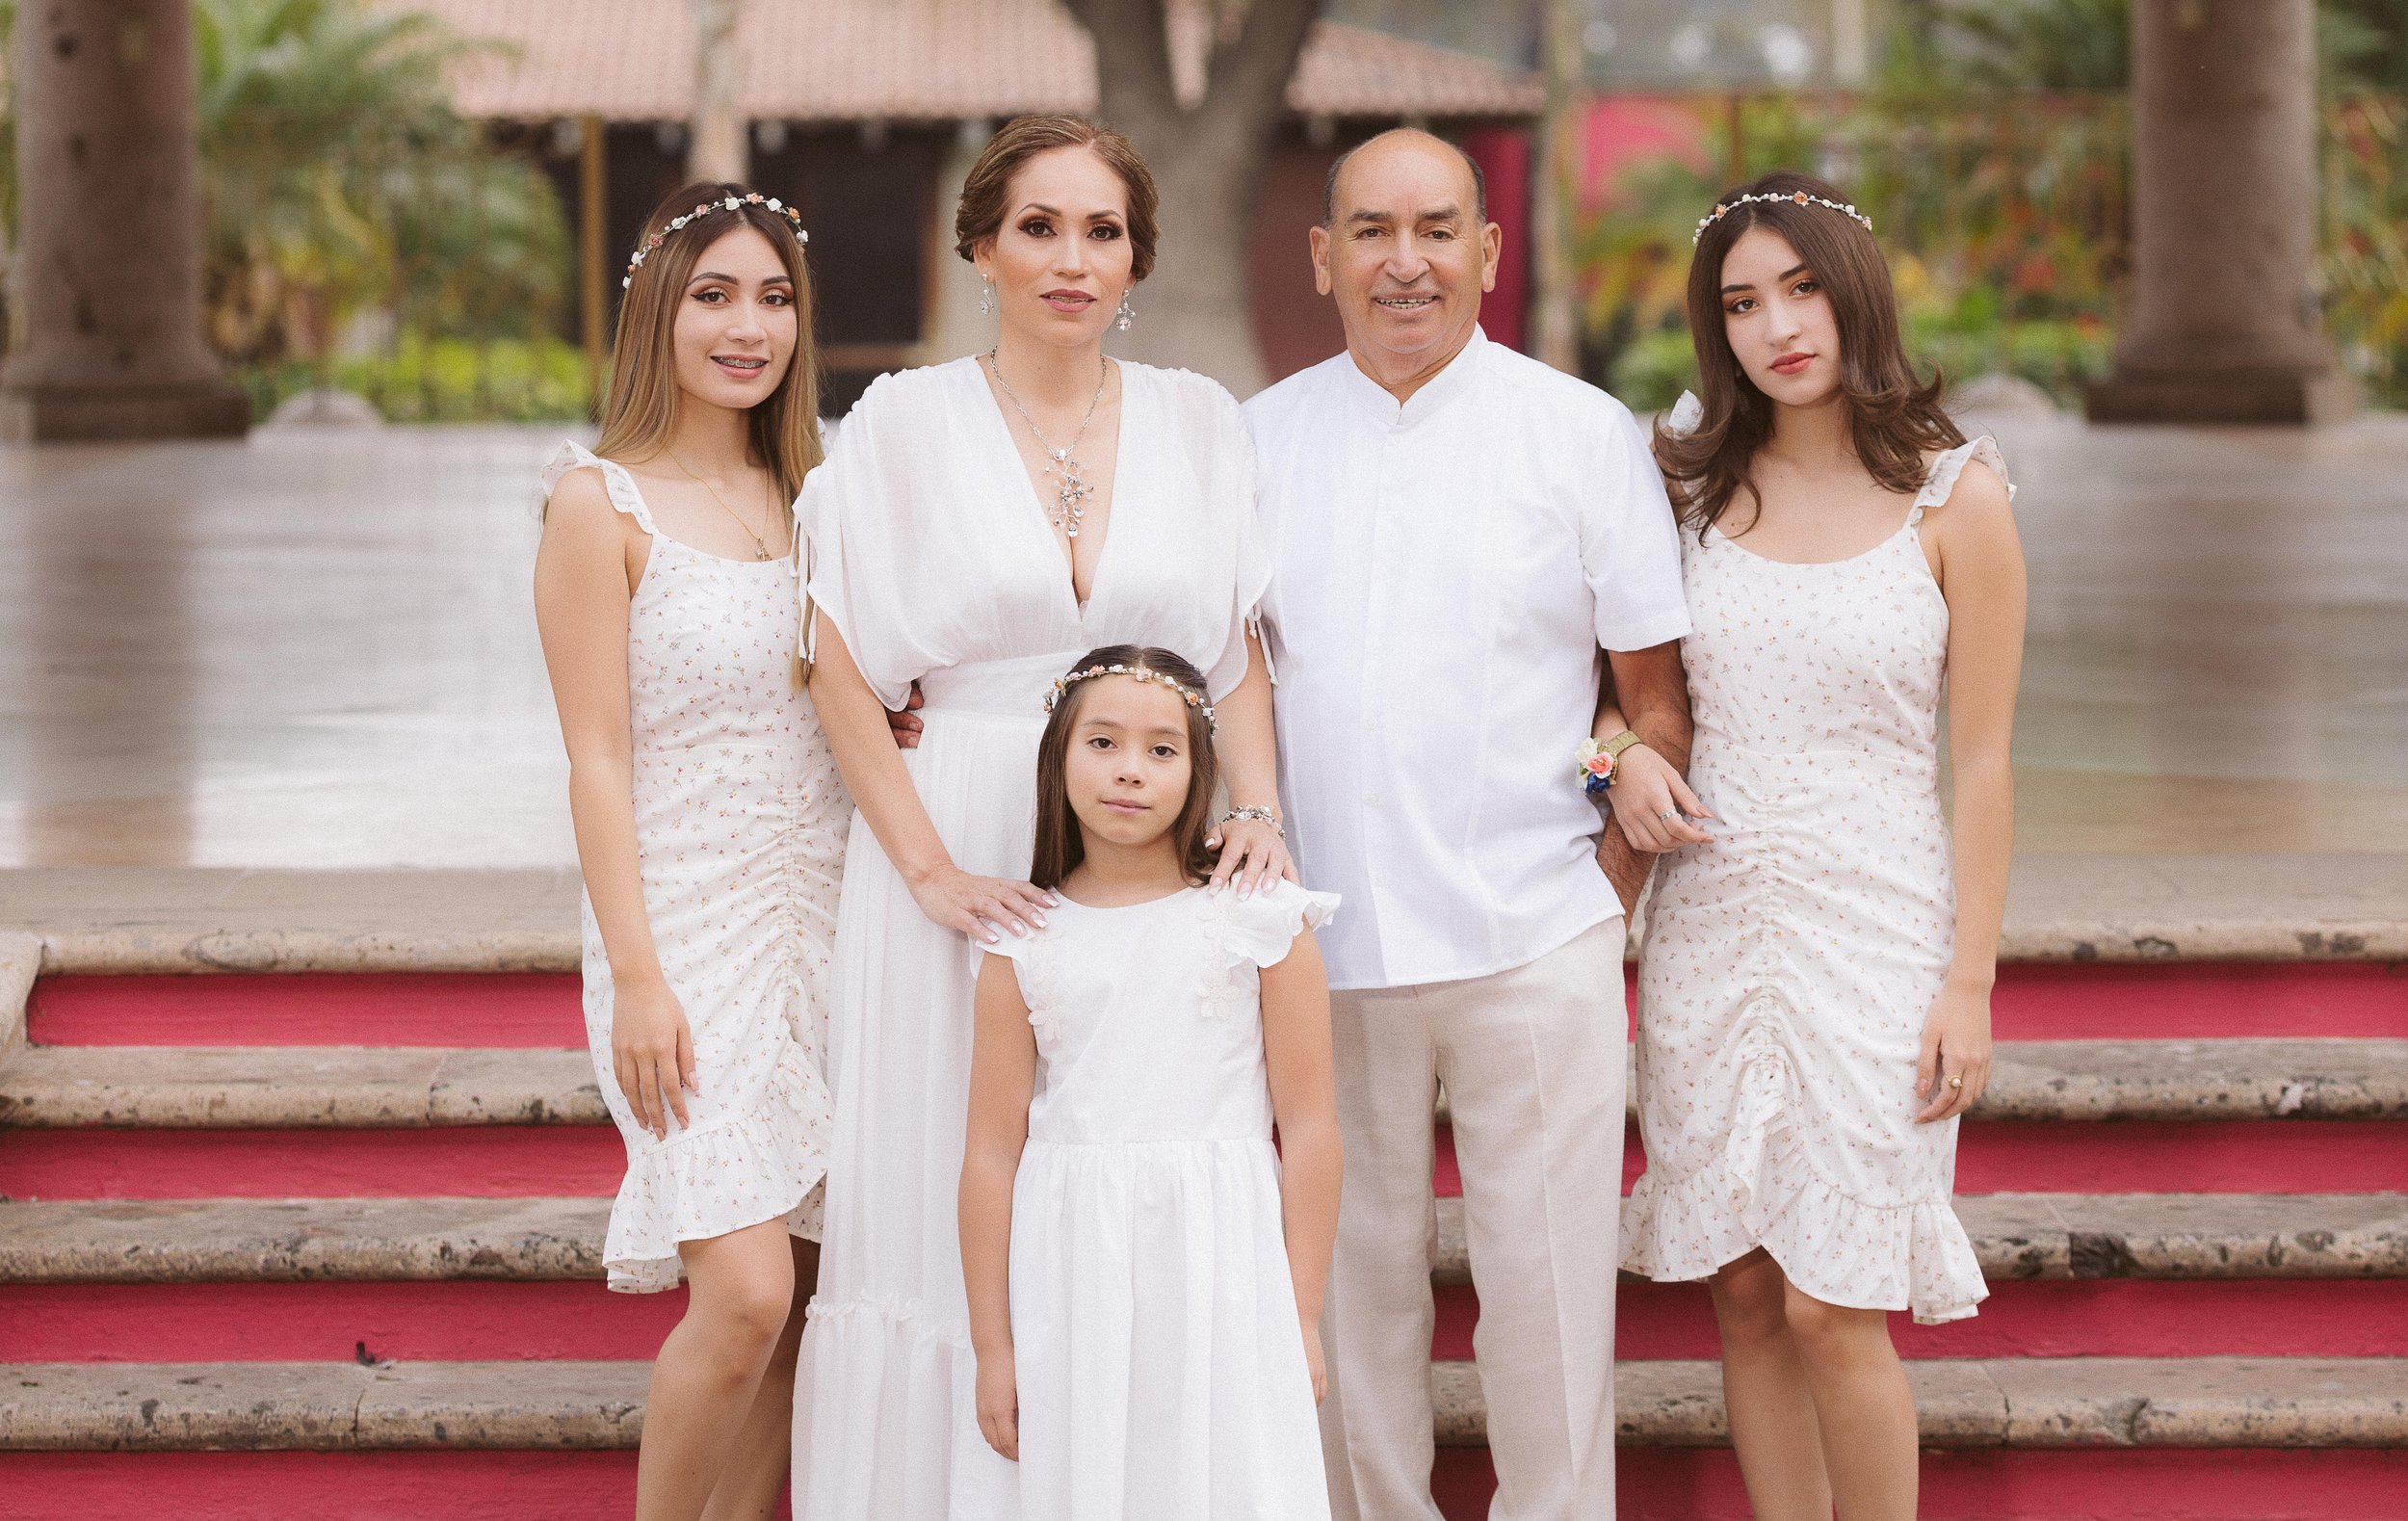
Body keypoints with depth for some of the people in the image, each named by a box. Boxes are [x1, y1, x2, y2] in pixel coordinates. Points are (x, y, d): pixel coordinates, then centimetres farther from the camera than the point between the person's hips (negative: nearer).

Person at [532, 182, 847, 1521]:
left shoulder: (813, 493, 11)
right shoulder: (601, 503, -6)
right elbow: (599, 760, -8)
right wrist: (638, 978, -13)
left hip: (829, 924, 6)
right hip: (692, 932, -6)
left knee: (806, 1305, 5)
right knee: (746, 1294, -15)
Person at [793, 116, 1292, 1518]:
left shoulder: (1197, 423, 8)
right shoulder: (907, 425, 1)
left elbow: (1239, 650, 9)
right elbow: (846, 669, -2)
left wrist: (1259, 810, -8)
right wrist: (927, 865, -11)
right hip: (964, 846, -2)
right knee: (953, 1203, -1)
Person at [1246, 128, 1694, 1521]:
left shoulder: (1584, 434, 2)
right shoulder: (1260, 440, 7)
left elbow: (1658, 698, 5)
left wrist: (1607, 894, -1)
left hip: (1533, 946, -2)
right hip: (1323, 948, 2)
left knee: (1549, 1287, 0)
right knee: (1355, 1278, 8)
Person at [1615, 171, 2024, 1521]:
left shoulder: (1955, 497, -4)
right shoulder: (1690, 484, 5)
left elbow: (1985, 762, -4)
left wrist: (1970, 982, -7)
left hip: (1875, 919, -4)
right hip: (1710, 915, 4)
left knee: (1833, 1306, -6)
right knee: (1746, 1296, 6)